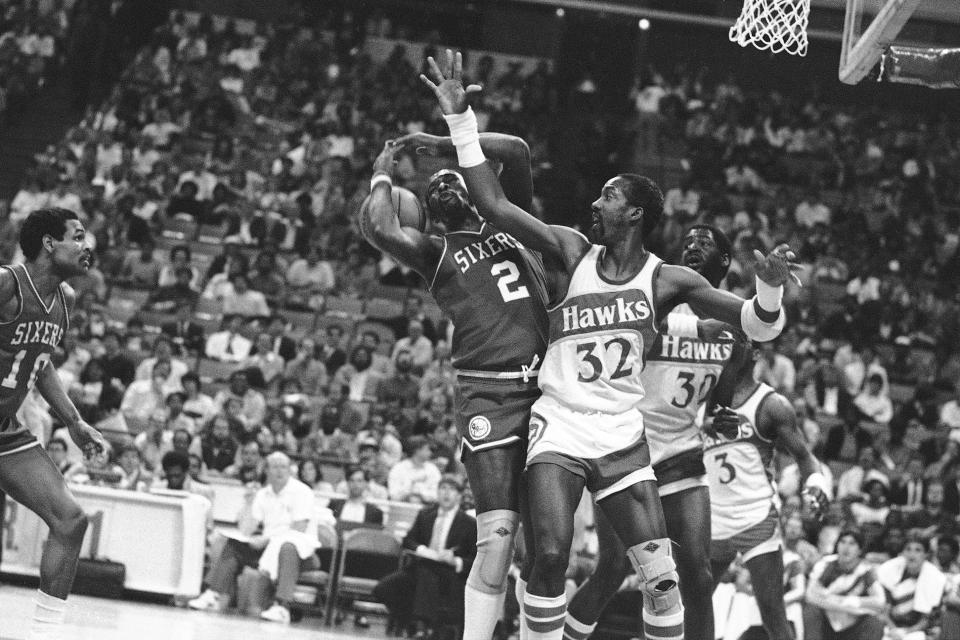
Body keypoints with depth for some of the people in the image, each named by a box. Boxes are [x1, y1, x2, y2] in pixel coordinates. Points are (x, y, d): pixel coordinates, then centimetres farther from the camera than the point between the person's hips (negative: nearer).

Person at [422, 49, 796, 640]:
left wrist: (770, 286, -20)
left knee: (661, 574, -8)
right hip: (558, 430, -1)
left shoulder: (668, 281, 2)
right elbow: (494, 204, -5)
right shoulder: (571, 253, 2)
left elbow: (760, 326, 2)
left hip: (623, 440, 1)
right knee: (552, 554, -21)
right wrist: (460, 118, -11)